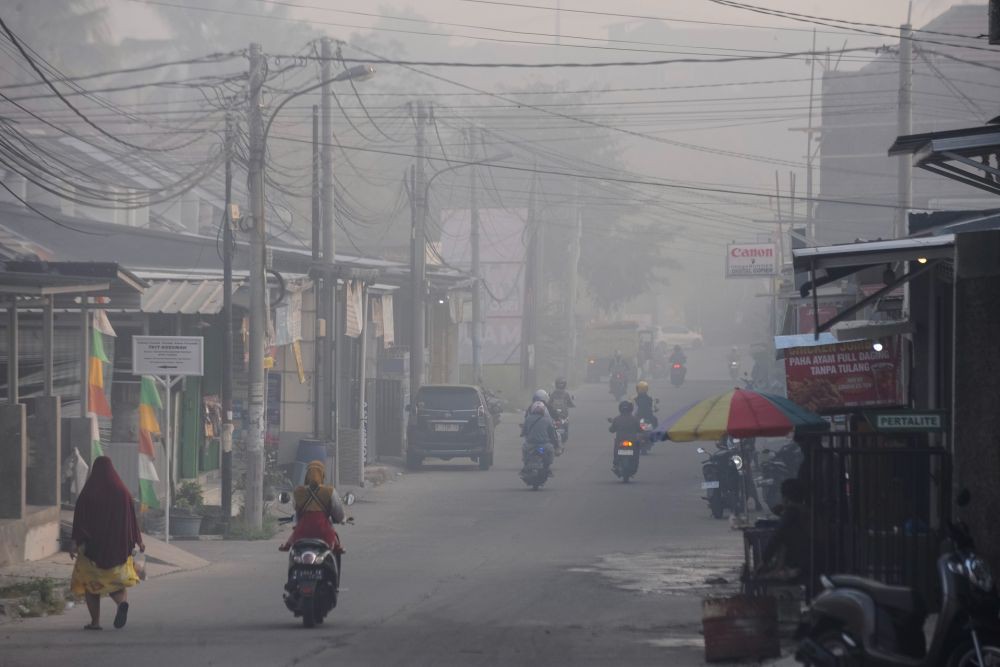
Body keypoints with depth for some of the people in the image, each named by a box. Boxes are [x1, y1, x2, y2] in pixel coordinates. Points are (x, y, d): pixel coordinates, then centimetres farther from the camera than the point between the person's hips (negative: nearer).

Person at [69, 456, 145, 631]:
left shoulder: (87, 493, -6)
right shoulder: (122, 491, 0)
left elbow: (80, 518, -9)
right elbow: (132, 517, 3)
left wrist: (75, 542, -8)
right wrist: (138, 540, 11)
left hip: (93, 544, -2)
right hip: (118, 545, 2)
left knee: (90, 583, 10)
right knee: (114, 581, 12)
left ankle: (95, 621, 3)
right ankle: (122, 601, -20)